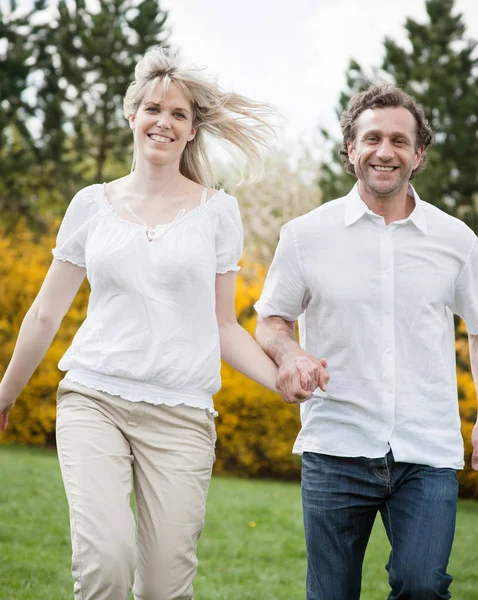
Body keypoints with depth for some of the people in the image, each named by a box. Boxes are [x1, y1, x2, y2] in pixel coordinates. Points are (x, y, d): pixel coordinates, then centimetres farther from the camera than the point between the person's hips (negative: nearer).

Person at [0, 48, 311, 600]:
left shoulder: (217, 210, 7)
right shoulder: (92, 204, 9)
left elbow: (224, 326, 10)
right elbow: (46, 313, 17)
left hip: (180, 414, 0)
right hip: (93, 397, 0)